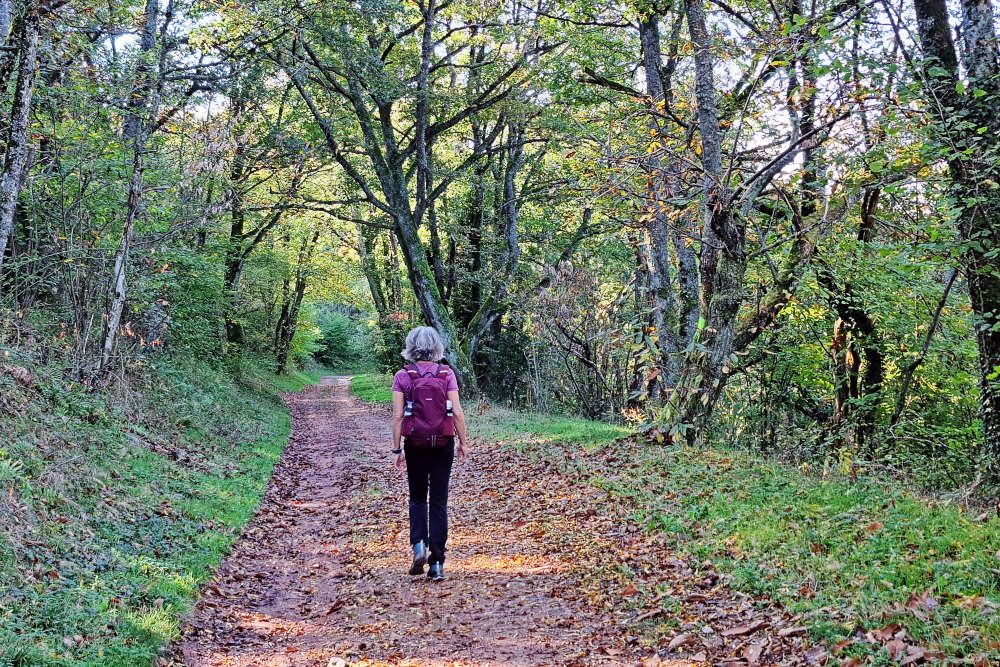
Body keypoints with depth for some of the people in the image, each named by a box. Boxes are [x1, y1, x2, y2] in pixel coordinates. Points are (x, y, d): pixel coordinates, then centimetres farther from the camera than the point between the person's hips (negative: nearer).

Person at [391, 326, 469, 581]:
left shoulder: (403, 376, -4)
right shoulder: (447, 374, -3)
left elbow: (398, 415, -8)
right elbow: (457, 412, -5)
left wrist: (397, 448, -2)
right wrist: (463, 442, 4)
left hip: (415, 444, 0)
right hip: (443, 445, 0)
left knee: (417, 498, 18)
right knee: (439, 502, 6)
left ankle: (419, 545, -3)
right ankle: (437, 563, 4)